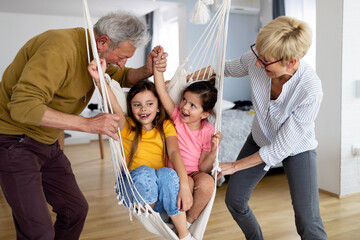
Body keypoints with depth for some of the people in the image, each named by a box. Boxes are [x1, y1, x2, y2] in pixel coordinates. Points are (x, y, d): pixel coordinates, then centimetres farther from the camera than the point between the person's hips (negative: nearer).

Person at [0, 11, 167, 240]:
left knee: (76, 208, 10)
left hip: (47, 142, 9)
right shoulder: (61, 47, -27)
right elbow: (23, 106, -33)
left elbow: (123, 77, 15)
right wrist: (87, 124, -36)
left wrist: (147, 70, -8)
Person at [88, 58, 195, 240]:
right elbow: (115, 107, -19)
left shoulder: (166, 126, 6)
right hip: (134, 190, -1)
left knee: (167, 173, -31)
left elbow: (174, 153, -13)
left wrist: (184, 186, -30)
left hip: (162, 193, 1)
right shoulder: (127, 127, 3)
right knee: (144, 172, -32)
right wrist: (99, 80, -39)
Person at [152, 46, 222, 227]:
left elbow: (204, 168, -7)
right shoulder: (177, 115, -3)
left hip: (195, 173, 1)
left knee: (207, 182, -33)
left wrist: (214, 151, -24)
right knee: (185, 184, -34)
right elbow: (162, 91, -14)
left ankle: (189, 221, -10)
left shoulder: (208, 132, -6)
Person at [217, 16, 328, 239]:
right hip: (261, 139, 5)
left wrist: (235, 166, -19)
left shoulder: (310, 91, -37)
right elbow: (229, 68, 0)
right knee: (234, 200, 9)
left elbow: (281, 148, -28)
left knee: (308, 220, -12)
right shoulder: (256, 57, -26)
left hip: (297, 148, -4)